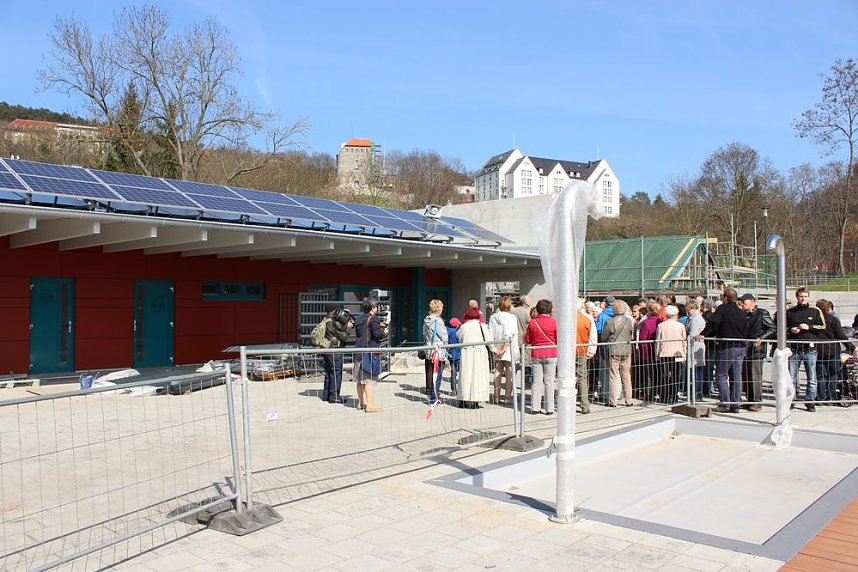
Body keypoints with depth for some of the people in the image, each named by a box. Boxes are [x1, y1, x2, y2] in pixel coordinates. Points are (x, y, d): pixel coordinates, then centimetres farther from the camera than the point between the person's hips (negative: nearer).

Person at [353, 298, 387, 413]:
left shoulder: (358, 319, 12)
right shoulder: (373, 319, -11)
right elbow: (377, 334, -20)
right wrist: (384, 332, 2)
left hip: (359, 352, 8)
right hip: (370, 352, -8)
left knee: (360, 379, 15)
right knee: (370, 379, -7)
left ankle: (361, 403, 26)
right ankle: (370, 405, -8)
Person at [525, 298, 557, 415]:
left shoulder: (532, 322, -2)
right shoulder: (553, 322, -9)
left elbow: (527, 340, 4)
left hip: (536, 354, 2)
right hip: (550, 354, -2)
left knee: (537, 381, 8)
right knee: (549, 381, 4)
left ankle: (535, 407, 9)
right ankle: (549, 408, 7)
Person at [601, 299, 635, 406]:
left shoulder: (609, 322, -12)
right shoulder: (630, 321, -3)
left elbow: (603, 338, -4)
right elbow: (632, 336, 7)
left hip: (613, 350, -3)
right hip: (627, 350, 3)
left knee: (614, 376, 3)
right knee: (626, 376, 11)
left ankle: (613, 401, 4)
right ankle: (628, 400, 15)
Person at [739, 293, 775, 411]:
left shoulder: (762, 313, -3)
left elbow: (773, 329, -5)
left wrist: (761, 339, -14)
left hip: (756, 350, -7)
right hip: (745, 350, 7)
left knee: (755, 377, -6)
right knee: (745, 377, 8)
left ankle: (757, 402, 1)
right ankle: (750, 401, 16)